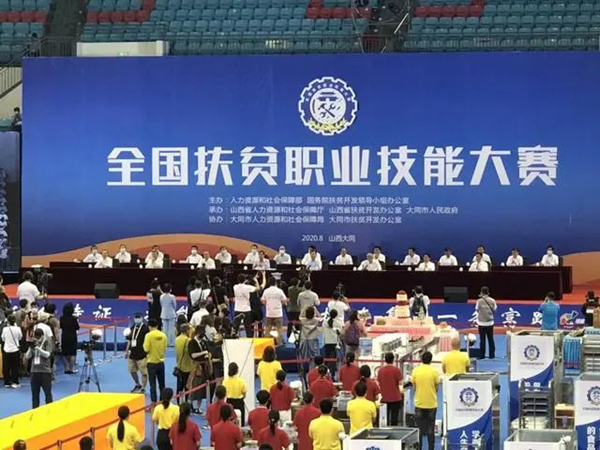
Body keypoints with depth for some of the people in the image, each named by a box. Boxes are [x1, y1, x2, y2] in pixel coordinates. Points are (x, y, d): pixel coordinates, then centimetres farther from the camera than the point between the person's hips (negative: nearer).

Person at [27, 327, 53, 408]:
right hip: (34, 371, 4)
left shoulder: (47, 342, -3)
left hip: (45, 371, -4)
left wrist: (37, 348, -21)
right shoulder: (33, 343, 8)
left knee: (47, 392, 0)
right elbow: (28, 356, 7)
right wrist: (31, 348, -11)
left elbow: (47, 354, -14)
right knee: (34, 393, 8)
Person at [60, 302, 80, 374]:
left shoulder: (62, 318, -4)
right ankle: (72, 368, 3)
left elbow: (61, 327, 6)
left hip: (64, 336, 4)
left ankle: (66, 368, 15)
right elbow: (77, 328, -7)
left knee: (65, 353, 12)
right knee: (72, 353, 4)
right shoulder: (73, 318, -15)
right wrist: (77, 322, 8)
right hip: (72, 336, -4)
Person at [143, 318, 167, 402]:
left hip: (152, 362, -4)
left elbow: (146, 349, -16)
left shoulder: (149, 335, -14)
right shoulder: (163, 335, -1)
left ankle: (154, 403, -3)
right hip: (161, 362, 4)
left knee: (153, 385, 0)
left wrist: (144, 344, 2)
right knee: (162, 384, 15)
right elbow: (165, 348, 5)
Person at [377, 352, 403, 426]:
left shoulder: (380, 370, -1)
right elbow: (400, 383, -12)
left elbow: (378, 383, 5)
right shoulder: (396, 370, -12)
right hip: (395, 398, -3)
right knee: (394, 417, 3)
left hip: (384, 398, 3)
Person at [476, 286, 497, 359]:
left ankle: (482, 355, 6)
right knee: (491, 339, 10)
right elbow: (494, 309, 3)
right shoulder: (492, 301, -5)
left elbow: (477, 309, 0)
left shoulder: (479, 301, -12)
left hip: (482, 322, -2)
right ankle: (492, 355, 10)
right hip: (490, 322, 2)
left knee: (482, 340, 4)